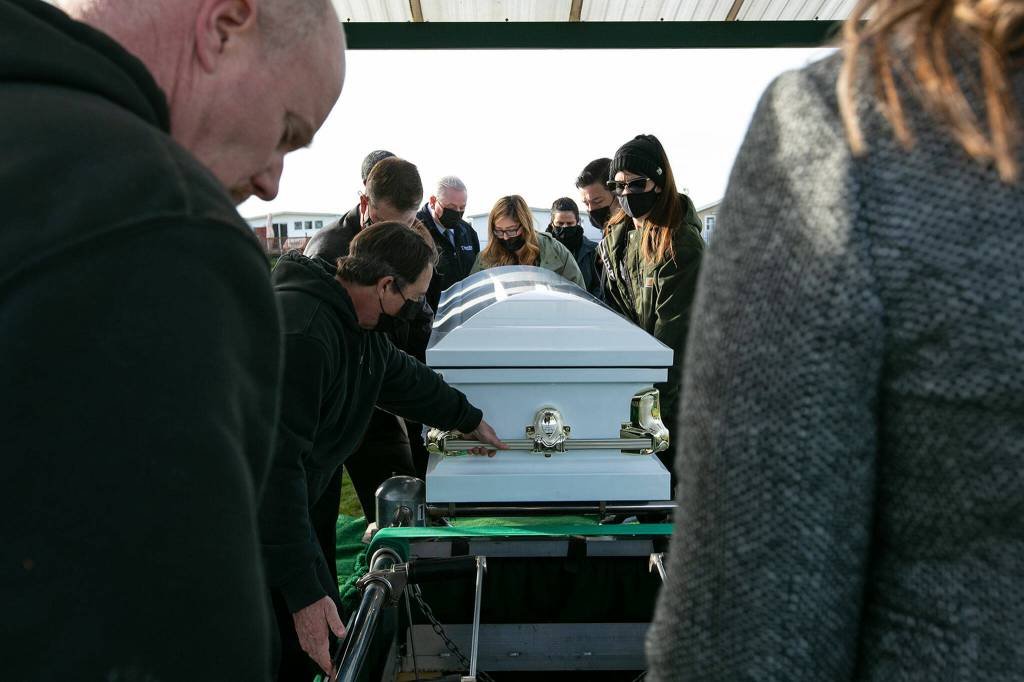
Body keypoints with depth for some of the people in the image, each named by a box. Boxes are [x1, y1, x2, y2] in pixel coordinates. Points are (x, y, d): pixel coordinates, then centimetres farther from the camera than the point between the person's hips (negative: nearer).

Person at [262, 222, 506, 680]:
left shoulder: (357, 324, 1)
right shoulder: (300, 333, -31)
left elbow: (405, 377, 21)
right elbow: (275, 467, -33)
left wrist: (468, 419, 35)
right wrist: (304, 594, -31)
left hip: (280, 508, 10)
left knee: (332, 638, 11)